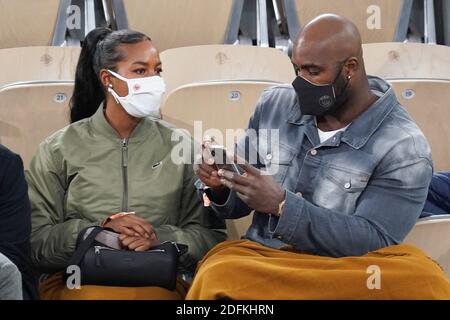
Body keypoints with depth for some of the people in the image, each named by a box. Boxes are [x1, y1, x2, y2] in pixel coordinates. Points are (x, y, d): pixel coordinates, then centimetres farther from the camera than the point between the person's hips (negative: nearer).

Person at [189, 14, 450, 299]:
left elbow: (373, 243, -16)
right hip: (259, 257, 2)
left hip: (340, 271, -1)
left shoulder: (404, 148, -9)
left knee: (422, 279, -34)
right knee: (218, 275, -35)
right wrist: (221, 187, -11)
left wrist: (282, 205, -25)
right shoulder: (273, 106, 6)